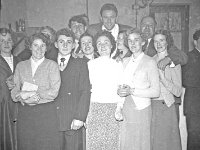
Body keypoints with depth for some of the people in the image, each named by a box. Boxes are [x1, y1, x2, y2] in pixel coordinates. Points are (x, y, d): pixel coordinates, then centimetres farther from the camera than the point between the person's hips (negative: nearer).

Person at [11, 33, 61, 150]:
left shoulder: (52, 65, 2)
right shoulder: (20, 66, 11)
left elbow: (54, 92, -8)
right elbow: (14, 91, 6)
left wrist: (29, 94, -12)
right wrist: (22, 97, -16)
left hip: (46, 112, -2)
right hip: (24, 113, 3)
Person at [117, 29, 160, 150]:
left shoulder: (150, 62, -6)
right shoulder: (125, 61, 12)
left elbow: (156, 92, -10)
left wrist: (132, 91, -16)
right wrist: (120, 90, -4)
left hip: (141, 109, -4)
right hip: (125, 110, 5)